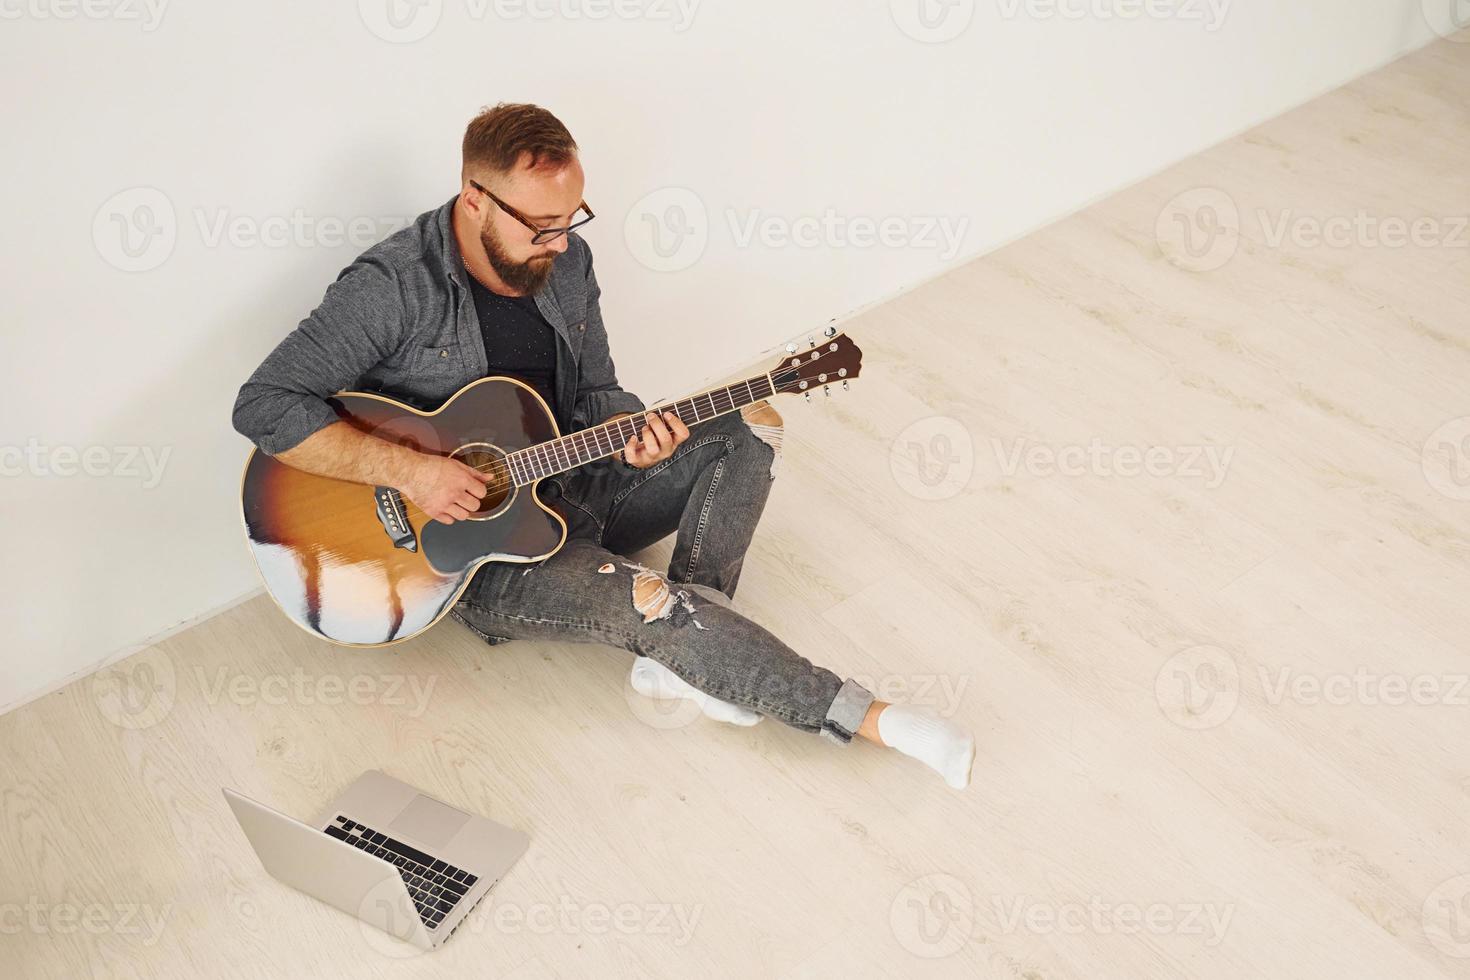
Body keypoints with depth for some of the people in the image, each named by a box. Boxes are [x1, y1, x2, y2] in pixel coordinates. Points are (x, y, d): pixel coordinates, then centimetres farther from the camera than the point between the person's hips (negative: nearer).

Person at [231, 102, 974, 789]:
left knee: (752, 428, -2)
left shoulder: (565, 261, -1)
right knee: (648, 599, -29)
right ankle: (866, 718, -17)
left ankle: (680, 655, -17)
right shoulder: (392, 288, -21)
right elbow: (264, 406, -24)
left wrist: (629, 434, -16)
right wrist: (409, 470, -31)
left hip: (567, 485, 8)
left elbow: (594, 392, 8)